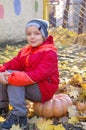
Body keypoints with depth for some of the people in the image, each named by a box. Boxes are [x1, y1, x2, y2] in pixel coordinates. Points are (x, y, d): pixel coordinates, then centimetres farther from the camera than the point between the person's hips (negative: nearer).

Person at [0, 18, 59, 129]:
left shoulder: (49, 53, -17)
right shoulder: (25, 50, 9)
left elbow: (38, 75, -29)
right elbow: (14, 63, -1)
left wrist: (11, 77, -33)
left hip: (43, 91, -8)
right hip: (29, 87, 8)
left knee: (13, 76, -25)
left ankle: (19, 116, -27)